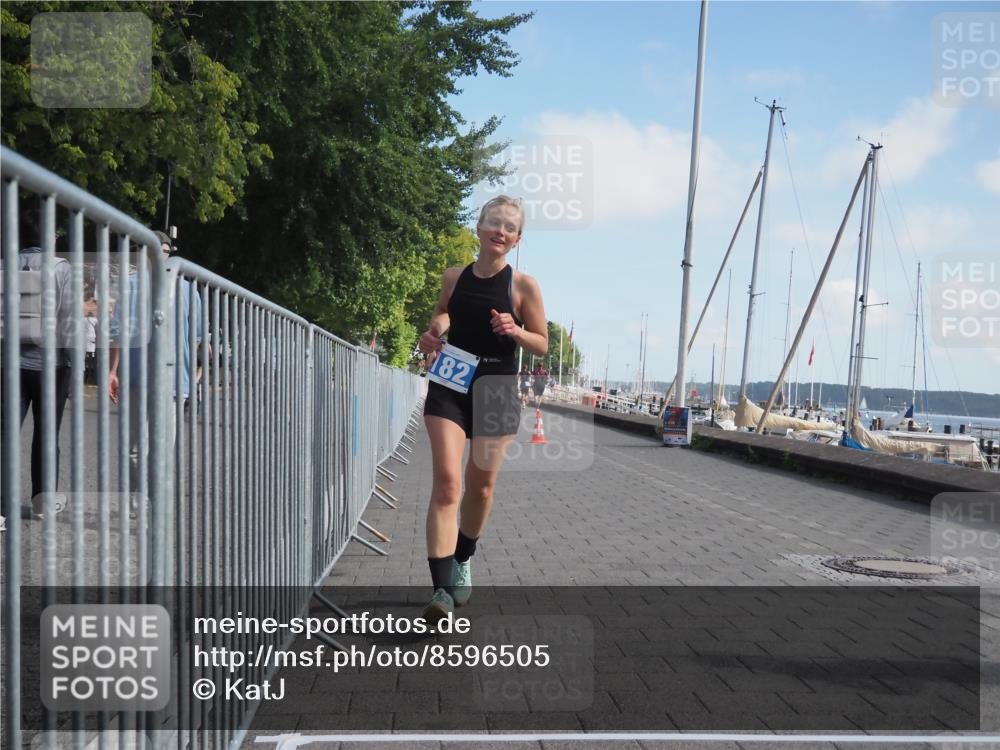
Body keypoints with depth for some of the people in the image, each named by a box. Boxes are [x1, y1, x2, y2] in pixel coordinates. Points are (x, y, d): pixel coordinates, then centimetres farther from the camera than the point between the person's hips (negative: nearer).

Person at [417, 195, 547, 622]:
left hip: (497, 391, 0)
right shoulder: (454, 278, 3)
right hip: (449, 386, 0)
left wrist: (515, 331, -18)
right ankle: (442, 590, -18)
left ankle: (462, 561, 38)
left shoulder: (523, 286, -3)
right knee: (447, 483, -13)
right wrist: (433, 333, 0)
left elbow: (542, 345, 2)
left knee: (481, 487, 11)